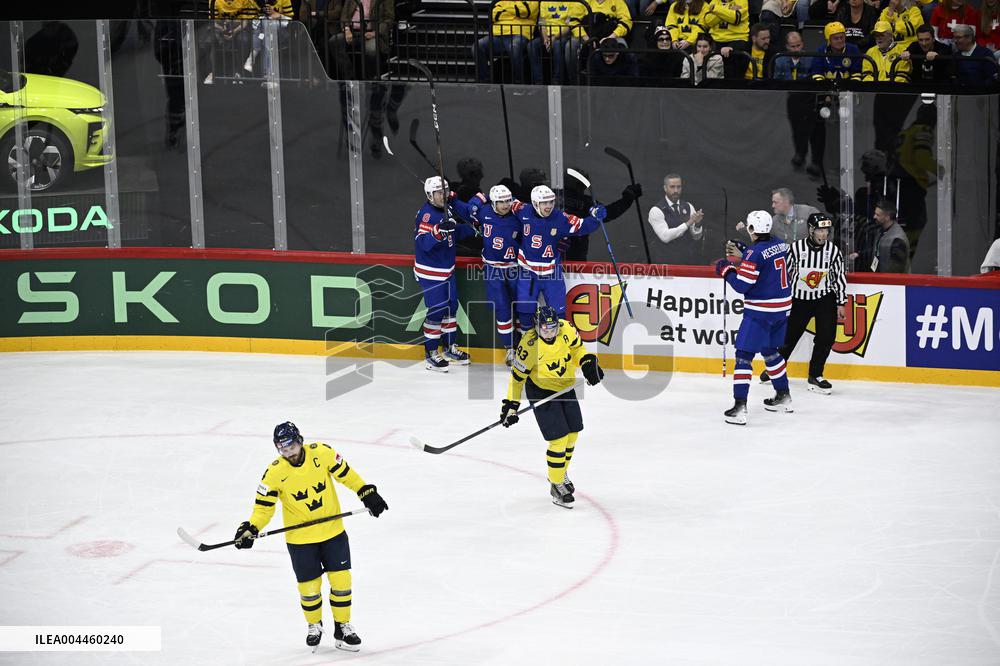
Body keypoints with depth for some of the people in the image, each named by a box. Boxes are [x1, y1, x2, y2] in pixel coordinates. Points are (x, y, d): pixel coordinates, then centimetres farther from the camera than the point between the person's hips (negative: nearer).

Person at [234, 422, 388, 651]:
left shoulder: (322, 453, -14)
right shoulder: (275, 472, -16)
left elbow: (345, 474, 1)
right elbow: (264, 506, -10)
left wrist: (368, 493, 1)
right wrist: (251, 528, -24)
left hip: (333, 530, 1)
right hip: (300, 538, -1)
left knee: (341, 580, 1)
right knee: (309, 586, 4)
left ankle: (343, 628, 18)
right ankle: (314, 626, 30)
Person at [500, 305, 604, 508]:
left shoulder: (566, 329, -17)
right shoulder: (529, 345, -29)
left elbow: (577, 347, 6)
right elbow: (517, 376, -18)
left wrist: (588, 363, -10)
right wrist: (511, 405, -18)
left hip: (565, 387, 6)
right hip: (541, 391, -6)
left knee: (572, 433, 17)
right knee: (559, 439, -10)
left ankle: (561, 473, 41)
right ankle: (556, 485, 7)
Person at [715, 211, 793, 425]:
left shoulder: (754, 252, -19)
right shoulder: (781, 245, 5)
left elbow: (742, 285, -20)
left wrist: (726, 269, -4)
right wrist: (743, 256, 17)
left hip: (760, 311, -8)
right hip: (782, 308, 8)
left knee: (744, 355, -6)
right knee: (770, 350, 25)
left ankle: (740, 406, -13)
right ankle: (783, 397, 33)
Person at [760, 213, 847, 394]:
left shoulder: (833, 250, -7)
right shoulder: (796, 248, -14)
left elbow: (839, 277, 3)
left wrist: (840, 304, 3)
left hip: (825, 298, 2)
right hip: (799, 298, -2)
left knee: (826, 337, -10)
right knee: (789, 337, 5)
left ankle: (815, 375, 6)